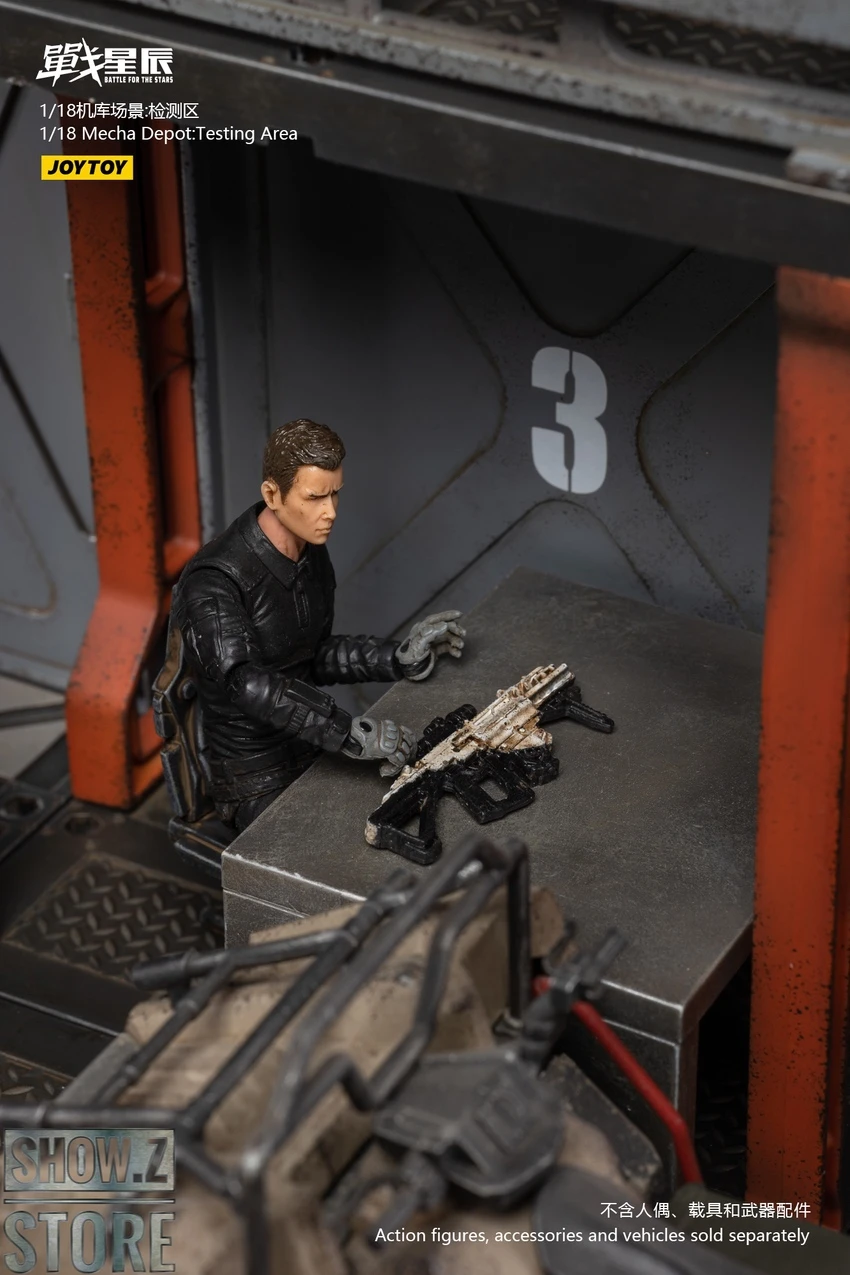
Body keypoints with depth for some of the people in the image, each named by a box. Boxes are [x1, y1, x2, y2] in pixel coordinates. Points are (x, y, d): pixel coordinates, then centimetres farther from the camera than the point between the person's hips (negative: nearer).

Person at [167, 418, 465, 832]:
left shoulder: (312, 556, 3)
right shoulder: (213, 583, -24)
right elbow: (247, 683, -38)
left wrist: (399, 658, -1)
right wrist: (351, 733, -46)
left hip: (314, 751, 8)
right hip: (260, 787, -8)